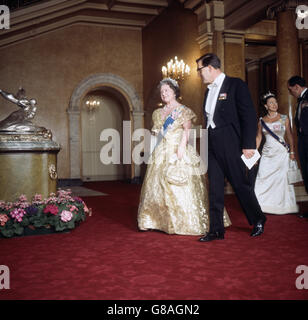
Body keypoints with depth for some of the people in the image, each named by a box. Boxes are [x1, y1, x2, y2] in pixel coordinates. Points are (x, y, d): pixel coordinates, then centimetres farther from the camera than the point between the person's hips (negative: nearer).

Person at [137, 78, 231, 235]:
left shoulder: (183, 110, 3)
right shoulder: (159, 113, 19)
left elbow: (187, 130, -7)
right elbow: (157, 132, 18)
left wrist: (181, 146, -20)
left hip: (178, 151, -5)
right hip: (162, 152, 6)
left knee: (179, 185, -9)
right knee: (156, 184, 2)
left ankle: (184, 222, -2)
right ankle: (151, 221, 8)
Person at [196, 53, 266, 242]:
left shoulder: (236, 85, -5)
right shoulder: (209, 91, 16)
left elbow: (249, 115, -10)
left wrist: (248, 144, -15)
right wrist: (206, 144, 14)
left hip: (230, 145, -6)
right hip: (212, 146, 7)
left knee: (241, 184, 4)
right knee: (215, 189, 6)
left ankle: (258, 220, 26)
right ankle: (216, 230, 14)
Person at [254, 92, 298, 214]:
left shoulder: (284, 118, 3)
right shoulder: (262, 121, 7)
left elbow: (289, 136, 2)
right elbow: (258, 137, 12)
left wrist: (292, 152, -5)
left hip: (282, 152, -1)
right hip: (267, 153, 1)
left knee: (282, 178, 0)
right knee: (264, 178, -4)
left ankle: (282, 204, 14)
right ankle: (263, 205, 5)